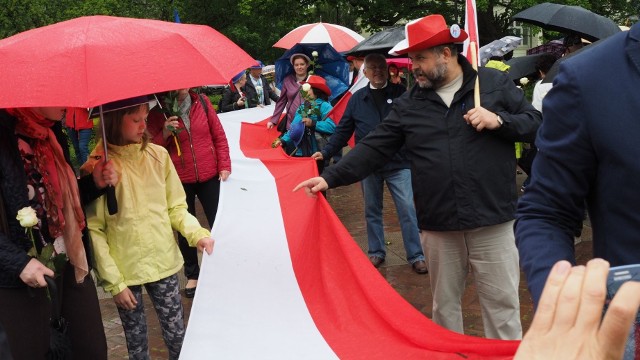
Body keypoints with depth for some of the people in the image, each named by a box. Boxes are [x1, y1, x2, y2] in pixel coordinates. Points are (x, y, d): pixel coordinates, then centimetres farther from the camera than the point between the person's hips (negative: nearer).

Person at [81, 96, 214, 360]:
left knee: (176, 333, 10)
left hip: (164, 263, 2)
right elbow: (94, 231, -8)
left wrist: (196, 233, -13)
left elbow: (175, 207, 5)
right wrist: (113, 281, -10)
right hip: (125, 269, -2)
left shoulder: (158, 155, -2)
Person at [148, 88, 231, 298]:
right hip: (179, 181, -1)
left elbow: (219, 135, 3)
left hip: (209, 176, 1)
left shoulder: (201, 102, -1)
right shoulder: (157, 113, -5)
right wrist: (164, 134, -20)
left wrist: (224, 165, -3)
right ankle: (192, 275, 28)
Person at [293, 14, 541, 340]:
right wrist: (331, 177, -6)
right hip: (438, 226, 3)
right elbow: (374, 149, 4)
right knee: (444, 303, 16)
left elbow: (535, 123, 3)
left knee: (502, 302, 7)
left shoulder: (495, 83, 0)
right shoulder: (408, 105, 6)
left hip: (492, 222, -2)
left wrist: (498, 120, -15)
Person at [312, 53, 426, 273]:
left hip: (399, 164, -2)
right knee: (372, 211, 13)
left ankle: (416, 256, 8)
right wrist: (325, 152, 2)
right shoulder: (357, 99, 7)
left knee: (407, 210, -3)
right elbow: (343, 131, 9)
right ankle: (376, 252, 27)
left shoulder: (400, 93, 1)